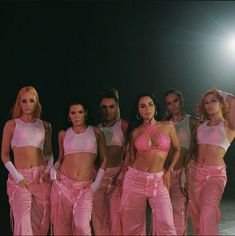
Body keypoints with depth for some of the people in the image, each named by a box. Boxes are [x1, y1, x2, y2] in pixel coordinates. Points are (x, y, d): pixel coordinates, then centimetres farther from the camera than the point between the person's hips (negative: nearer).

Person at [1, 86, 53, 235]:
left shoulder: (45, 126, 11)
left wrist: (49, 169, -1)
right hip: (20, 178, -2)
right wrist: (17, 176, -6)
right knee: (22, 221, -12)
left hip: (42, 177, 3)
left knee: (42, 221, 5)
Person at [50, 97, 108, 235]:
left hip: (85, 186, -2)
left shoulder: (96, 132, 6)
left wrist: (97, 183, 1)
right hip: (63, 183, 2)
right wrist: (53, 169, 0)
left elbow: (104, 158, 9)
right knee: (62, 225, 5)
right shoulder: (63, 134, 9)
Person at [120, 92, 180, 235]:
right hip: (135, 178, 1)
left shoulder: (168, 126, 1)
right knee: (133, 224, 6)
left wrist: (170, 171, 2)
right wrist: (122, 174, 12)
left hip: (158, 181, -1)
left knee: (165, 223, -11)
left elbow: (177, 150, 11)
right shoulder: (135, 131, 3)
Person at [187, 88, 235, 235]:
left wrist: (220, 93, 0)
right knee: (196, 212, 8)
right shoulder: (202, 125, 13)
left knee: (208, 213, -24)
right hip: (195, 171, 6)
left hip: (215, 173, -5)